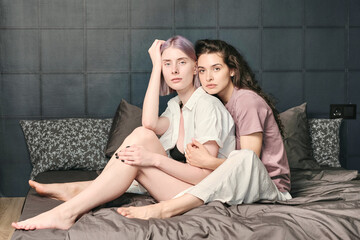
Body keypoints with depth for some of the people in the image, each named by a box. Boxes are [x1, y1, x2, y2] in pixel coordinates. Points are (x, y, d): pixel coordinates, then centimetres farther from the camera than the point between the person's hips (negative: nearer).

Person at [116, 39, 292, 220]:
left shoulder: (247, 100, -13)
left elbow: (249, 162, -18)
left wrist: (208, 162, -30)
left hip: (270, 186, -7)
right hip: (239, 185, 7)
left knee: (245, 156, -42)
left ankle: (164, 209, -49)